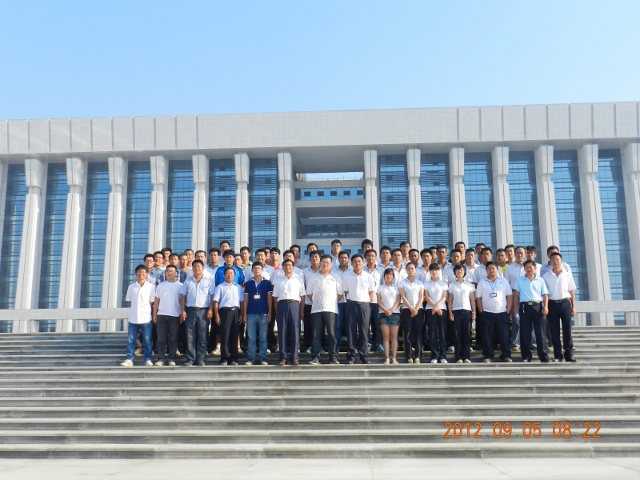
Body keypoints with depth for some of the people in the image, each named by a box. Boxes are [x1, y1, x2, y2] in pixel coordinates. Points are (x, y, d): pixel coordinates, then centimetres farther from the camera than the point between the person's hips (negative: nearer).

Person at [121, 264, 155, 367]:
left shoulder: (151, 287, 0)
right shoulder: (131, 287, 7)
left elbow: (152, 302, 3)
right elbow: (130, 302, 12)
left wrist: (145, 310, -1)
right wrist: (136, 309, 4)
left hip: (146, 318, -2)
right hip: (133, 318, 2)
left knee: (147, 340, 2)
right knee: (131, 340, 4)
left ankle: (148, 359, 8)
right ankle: (129, 359, 9)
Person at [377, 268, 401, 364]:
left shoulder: (396, 287, 11)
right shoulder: (380, 287, 10)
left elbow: (398, 300, 5)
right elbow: (379, 301, 5)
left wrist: (391, 310, -9)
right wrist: (385, 310, -10)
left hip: (395, 313, 0)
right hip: (384, 313, 0)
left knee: (394, 336, -2)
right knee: (386, 336, -4)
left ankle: (394, 358, -2)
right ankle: (387, 358, -5)